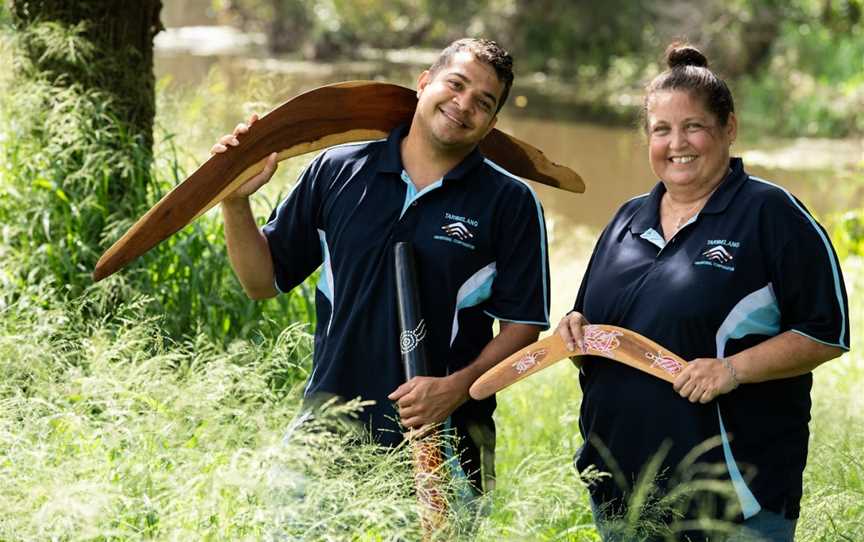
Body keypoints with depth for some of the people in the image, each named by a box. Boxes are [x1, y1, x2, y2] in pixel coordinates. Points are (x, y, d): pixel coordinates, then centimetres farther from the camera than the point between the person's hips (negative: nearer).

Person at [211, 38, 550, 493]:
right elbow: (263, 281, 11)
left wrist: (456, 388, -15)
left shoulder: (511, 204, 0)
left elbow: (523, 325, 0)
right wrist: (236, 201, -3)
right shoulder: (336, 171, 6)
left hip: (442, 440, -2)